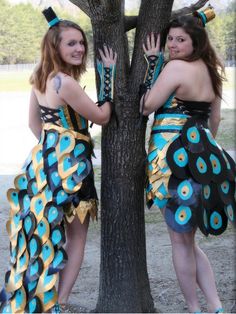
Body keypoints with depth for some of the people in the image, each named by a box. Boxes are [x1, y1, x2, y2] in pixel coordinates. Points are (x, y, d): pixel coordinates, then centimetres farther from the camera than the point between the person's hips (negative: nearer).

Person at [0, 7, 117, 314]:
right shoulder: (66, 83, -21)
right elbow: (102, 117, -12)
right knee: (77, 236, 6)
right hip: (68, 165, -8)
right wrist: (108, 74, -8)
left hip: (45, 160, 8)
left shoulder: (40, 78, 6)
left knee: (41, 234, 15)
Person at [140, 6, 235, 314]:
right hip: (200, 156, 8)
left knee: (181, 240, 4)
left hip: (176, 157, -8)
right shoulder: (209, 70, 14)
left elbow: (145, 105, -10)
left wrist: (152, 61, -5)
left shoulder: (176, 68, -12)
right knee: (188, 239, 16)